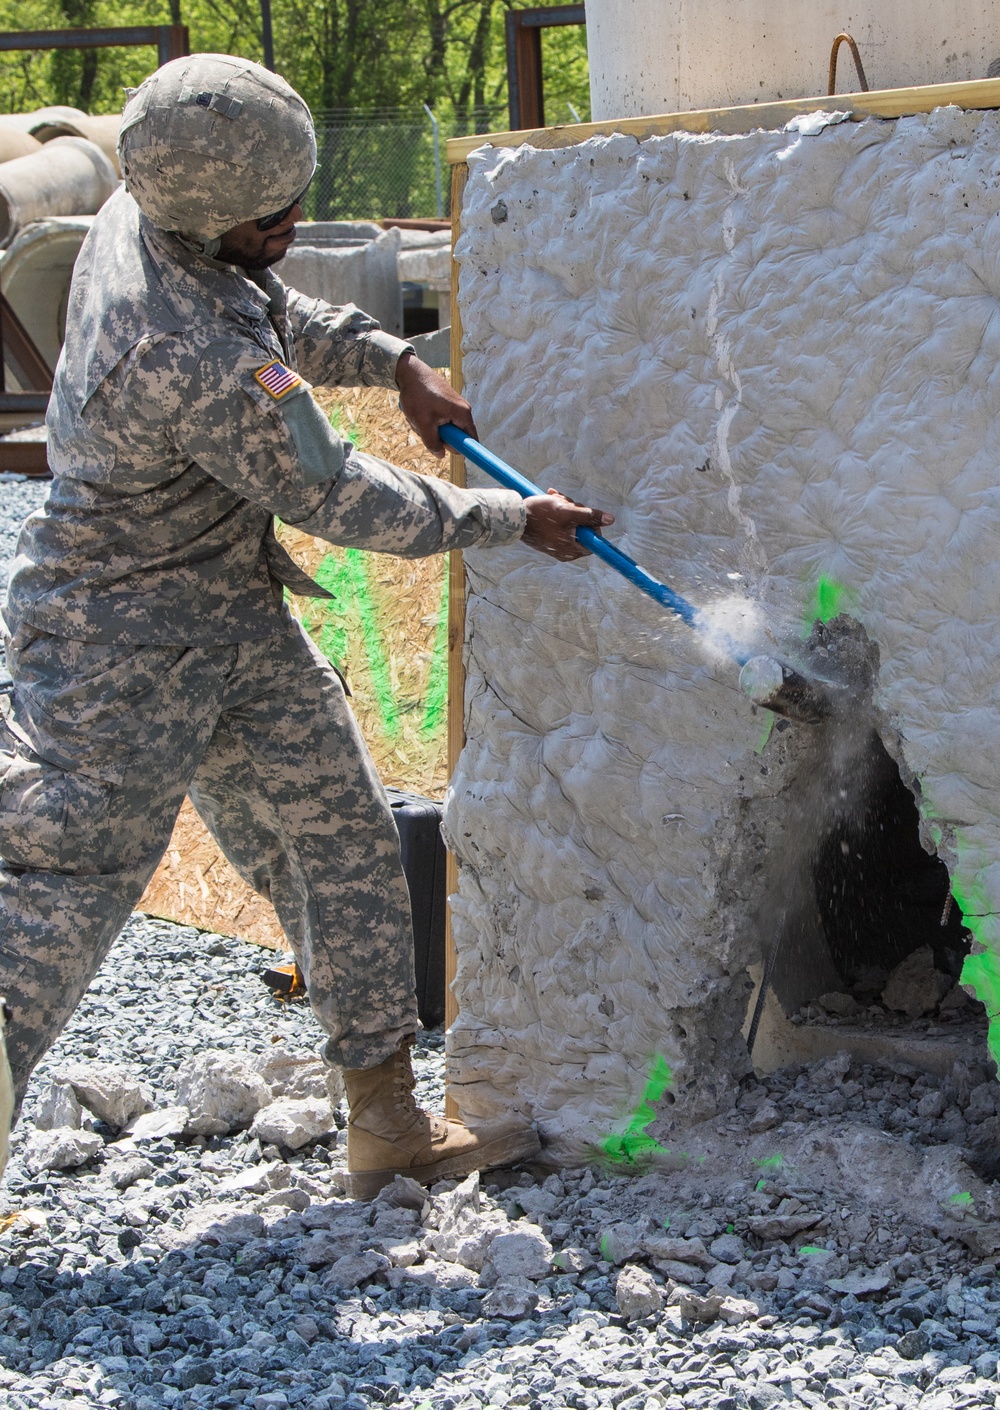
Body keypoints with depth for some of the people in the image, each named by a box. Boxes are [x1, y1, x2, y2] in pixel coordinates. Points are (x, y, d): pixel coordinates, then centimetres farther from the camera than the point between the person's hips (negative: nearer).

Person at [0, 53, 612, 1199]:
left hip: (238, 625, 10)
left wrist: (393, 366, 10)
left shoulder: (141, 219, -5)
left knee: (344, 844, 12)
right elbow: (338, 499, -21)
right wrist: (516, 521, -11)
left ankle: (387, 1124, 21)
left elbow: (276, 315, 18)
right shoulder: (194, 362, -32)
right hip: (118, 654, -10)